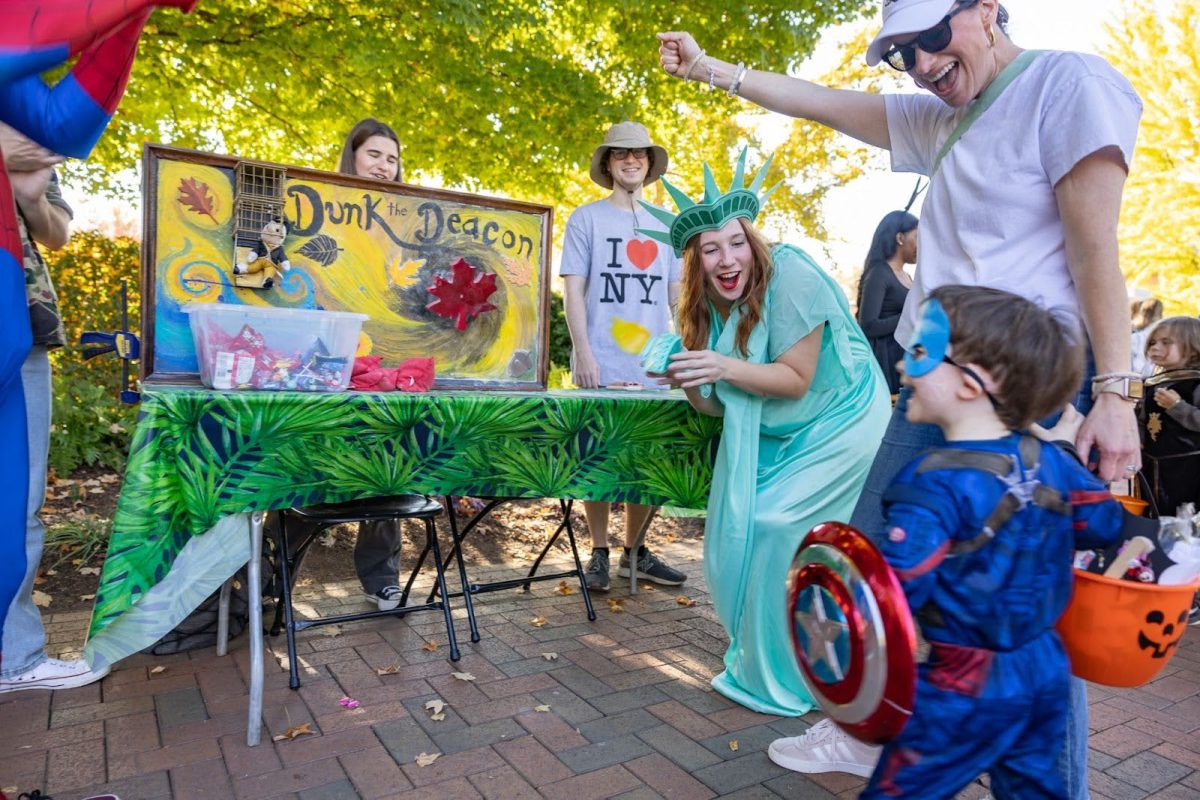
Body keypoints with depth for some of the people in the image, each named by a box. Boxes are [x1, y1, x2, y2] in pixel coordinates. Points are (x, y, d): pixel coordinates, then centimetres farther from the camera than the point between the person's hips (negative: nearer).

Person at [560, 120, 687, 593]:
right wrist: (583, 353, -12)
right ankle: (599, 553, 16)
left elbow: (679, 295, 17)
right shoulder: (586, 218, 5)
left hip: (655, 368, 4)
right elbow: (573, 291, -2)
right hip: (603, 366, -3)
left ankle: (635, 551, 23)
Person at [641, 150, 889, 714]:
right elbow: (716, 406, -2)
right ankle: (756, 654, 30)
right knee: (732, 535, 4)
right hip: (772, 436, 7)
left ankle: (782, 678, 4)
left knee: (774, 526, -16)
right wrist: (685, 380, -22)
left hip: (838, 424, -7)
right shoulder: (707, 306, -1)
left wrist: (726, 368, -37)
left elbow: (796, 380, -24)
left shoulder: (789, 276, -23)